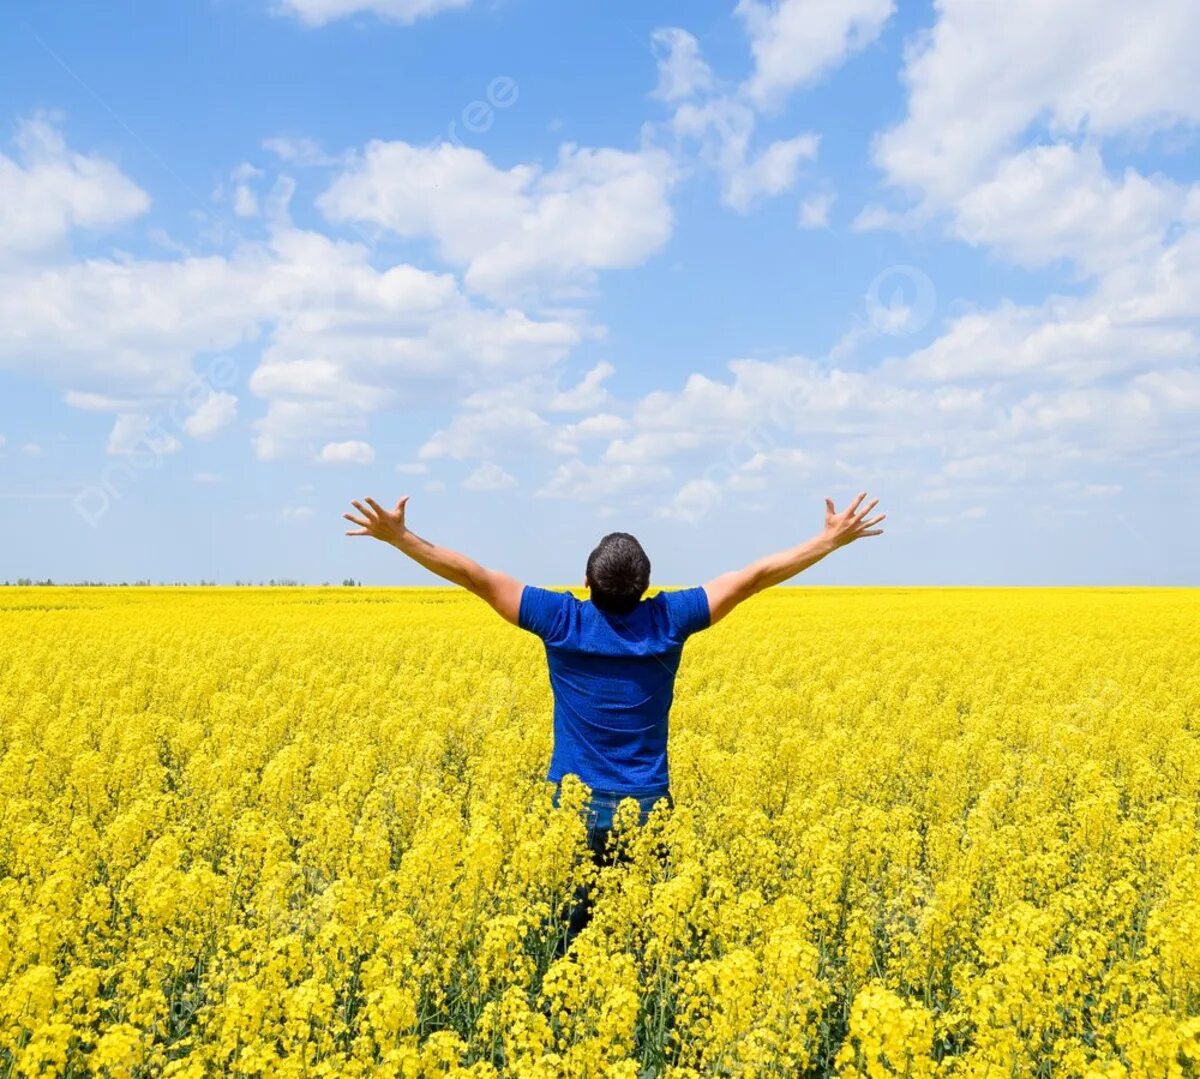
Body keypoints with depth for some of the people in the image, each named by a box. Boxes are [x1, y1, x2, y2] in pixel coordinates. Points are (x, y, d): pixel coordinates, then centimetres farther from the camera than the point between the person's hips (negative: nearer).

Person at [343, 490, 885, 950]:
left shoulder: (562, 620, -10)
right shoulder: (668, 620, -8)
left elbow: (475, 576, -9)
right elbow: (754, 577, -3)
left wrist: (398, 535, -3)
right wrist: (833, 538, 4)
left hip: (578, 805, -1)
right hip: (649, 805, 1)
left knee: (570, 927, 9)